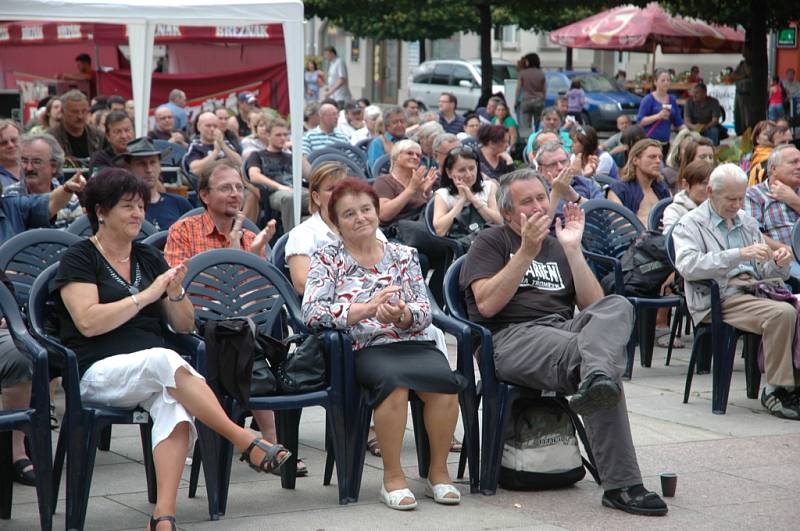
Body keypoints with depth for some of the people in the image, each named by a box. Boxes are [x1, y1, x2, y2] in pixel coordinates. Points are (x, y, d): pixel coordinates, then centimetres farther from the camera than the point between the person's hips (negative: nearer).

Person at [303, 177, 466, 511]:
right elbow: (311, 312, -6)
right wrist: (368, 309, -18)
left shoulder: (403, 256, 18)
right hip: (365, 349, -3)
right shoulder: (327, 259, 11)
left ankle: (438, 472, -14)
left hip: (416, 343, 3)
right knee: (393, 379, -36)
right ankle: (392, 477, -23)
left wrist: (402, 315, -15)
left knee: (444, 380, -30)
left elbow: (424, 312, 9)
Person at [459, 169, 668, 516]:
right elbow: (487, 304, -5)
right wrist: (527, 251, -9)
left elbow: (594, 307, 14)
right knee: (598, 358, -37)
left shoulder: (559, 247, 29)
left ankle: (595, 380, -65)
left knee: (617, 307, -31)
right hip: (512, 338, -5)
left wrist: (572, 250, 6)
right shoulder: (491, 242, 14)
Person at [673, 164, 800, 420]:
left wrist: (779, 264, 1)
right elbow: (688, 266, -14)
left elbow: (764, 271, 27)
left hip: (755, 290, 6)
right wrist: (739, 254, -22)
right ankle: (777, 389, -22)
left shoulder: (747, 222, 27)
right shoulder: (690, 224, 6)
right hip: (720, 299, -6)